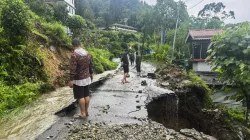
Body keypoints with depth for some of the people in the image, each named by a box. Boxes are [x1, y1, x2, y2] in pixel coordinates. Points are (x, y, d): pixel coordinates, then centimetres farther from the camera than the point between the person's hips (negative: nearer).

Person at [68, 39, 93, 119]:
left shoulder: (74, 55, -18)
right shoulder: (87, 53, 3)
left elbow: (73, 69, -21)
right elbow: (91, 65, 11)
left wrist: (71, 80, -16)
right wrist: (91, 74, 24)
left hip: (78, 79, -7)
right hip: (87, 78, 7)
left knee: (80, 97, 2)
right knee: (86, 95, 13)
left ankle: (83, 113, 11)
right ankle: (86, 111, 25)